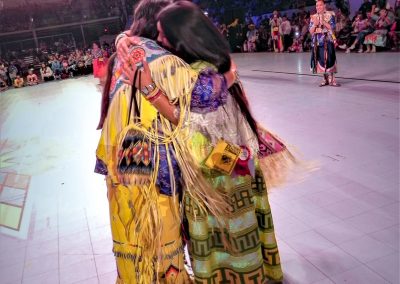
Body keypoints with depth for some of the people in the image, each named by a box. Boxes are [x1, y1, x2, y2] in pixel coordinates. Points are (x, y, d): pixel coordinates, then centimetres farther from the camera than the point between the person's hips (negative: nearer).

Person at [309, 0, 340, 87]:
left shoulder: (329, 15, 2)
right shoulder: (313, 17, 12)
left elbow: (332, 27, -8)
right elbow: (311, 31, 7)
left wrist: (323, 22, -16)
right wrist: (315, 24, -10)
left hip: (328, 41, -4)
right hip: (317, 41, 4)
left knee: (328, 60, -10)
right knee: (321, 61, 3)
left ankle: (331, 80, -5)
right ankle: (325, 79, 12)